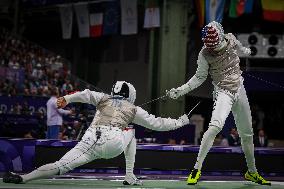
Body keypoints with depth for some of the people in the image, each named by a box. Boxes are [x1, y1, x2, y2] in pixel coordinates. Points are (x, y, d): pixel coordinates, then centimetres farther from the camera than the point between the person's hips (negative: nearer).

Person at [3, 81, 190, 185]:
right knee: (130, 133, 31)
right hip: (114, 144, -1)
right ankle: (130, 177, 21)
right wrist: (180, 122, 36)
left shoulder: (104, 98, 30)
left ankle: (21, 178, -15)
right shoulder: (133, 109, 24)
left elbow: (86, 94, 12)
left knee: (60, 167, 0)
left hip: (91, 142, 2)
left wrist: (67, 98, 3)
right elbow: (156, 123, 25)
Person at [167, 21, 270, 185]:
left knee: (247, 134, 13)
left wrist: (246, 51, 38)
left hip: (239, 90, 5)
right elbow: (200, 77, -5)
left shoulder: (231, 39, -8)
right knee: (215, 126, -30)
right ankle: (197, 168, -22)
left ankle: (252, 172, 32)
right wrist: (180, 91, -14)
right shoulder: (205, 54, -17)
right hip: (223, 92, -5)